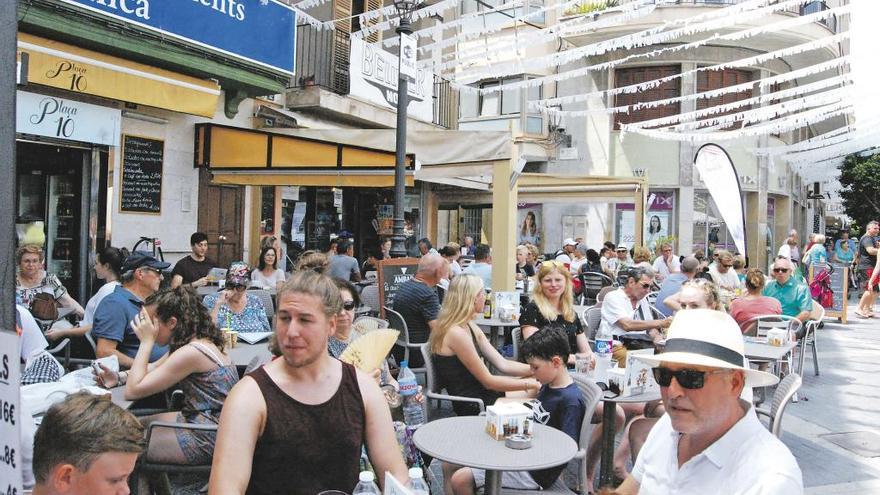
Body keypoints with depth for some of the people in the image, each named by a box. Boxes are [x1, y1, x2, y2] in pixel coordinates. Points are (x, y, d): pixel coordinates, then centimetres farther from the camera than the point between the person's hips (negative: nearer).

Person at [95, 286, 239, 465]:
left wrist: (146, 341, -16)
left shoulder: (191, 353, -25)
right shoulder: (198, 341, 5)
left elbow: (133, 391, -20)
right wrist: (119, 377, 1)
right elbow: (154, 369, 17)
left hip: (206, 438, -9)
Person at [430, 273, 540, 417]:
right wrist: (530, 384, -13)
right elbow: (488, 381, -18)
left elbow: (503, 364, 6)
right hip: (472, 408, -9)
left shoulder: (469, 327, 9)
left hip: (480, 394, 9)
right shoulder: (456, 333, -22)